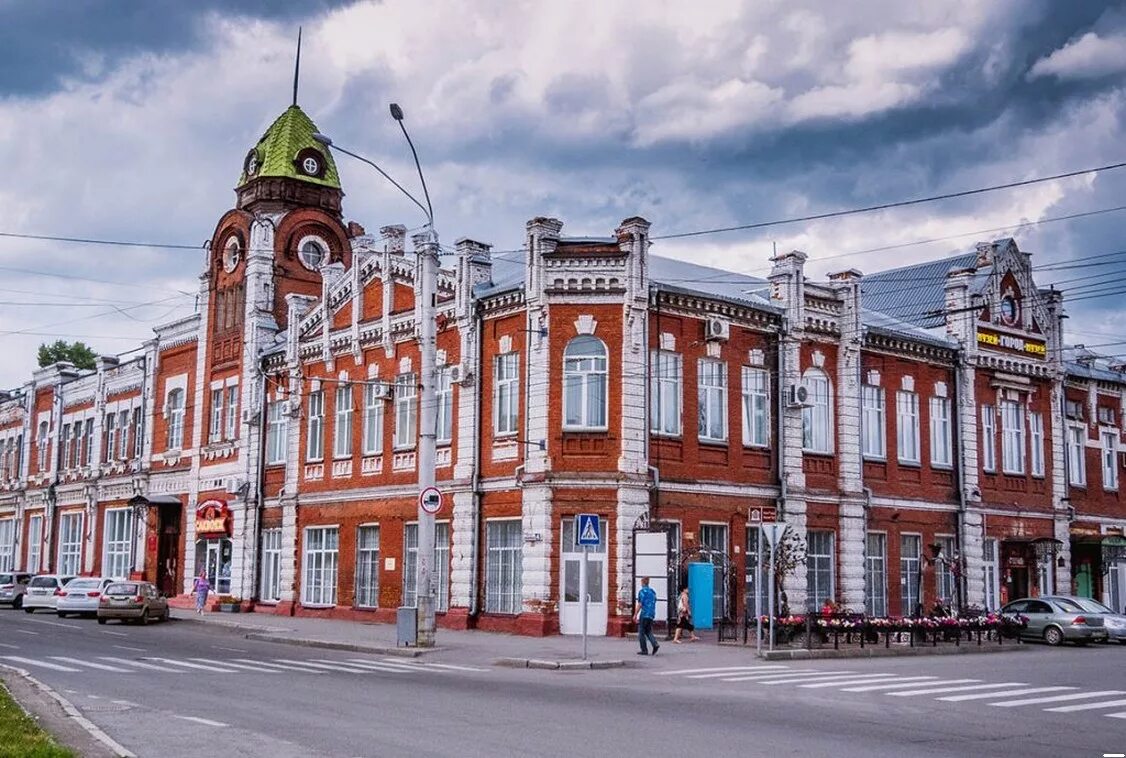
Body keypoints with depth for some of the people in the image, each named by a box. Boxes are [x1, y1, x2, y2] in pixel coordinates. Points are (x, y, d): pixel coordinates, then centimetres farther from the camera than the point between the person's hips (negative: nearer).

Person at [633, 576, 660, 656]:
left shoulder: (642, 591, -9)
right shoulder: (653, 591, 13)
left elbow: (640, 604, -14)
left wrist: (635, 615, -9)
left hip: (644, 614, -7)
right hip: (652, 614, 7)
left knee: (641, 633, 2)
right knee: (648, 631, 15)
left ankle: (644, 650, 2)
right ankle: (655, 644, -6)